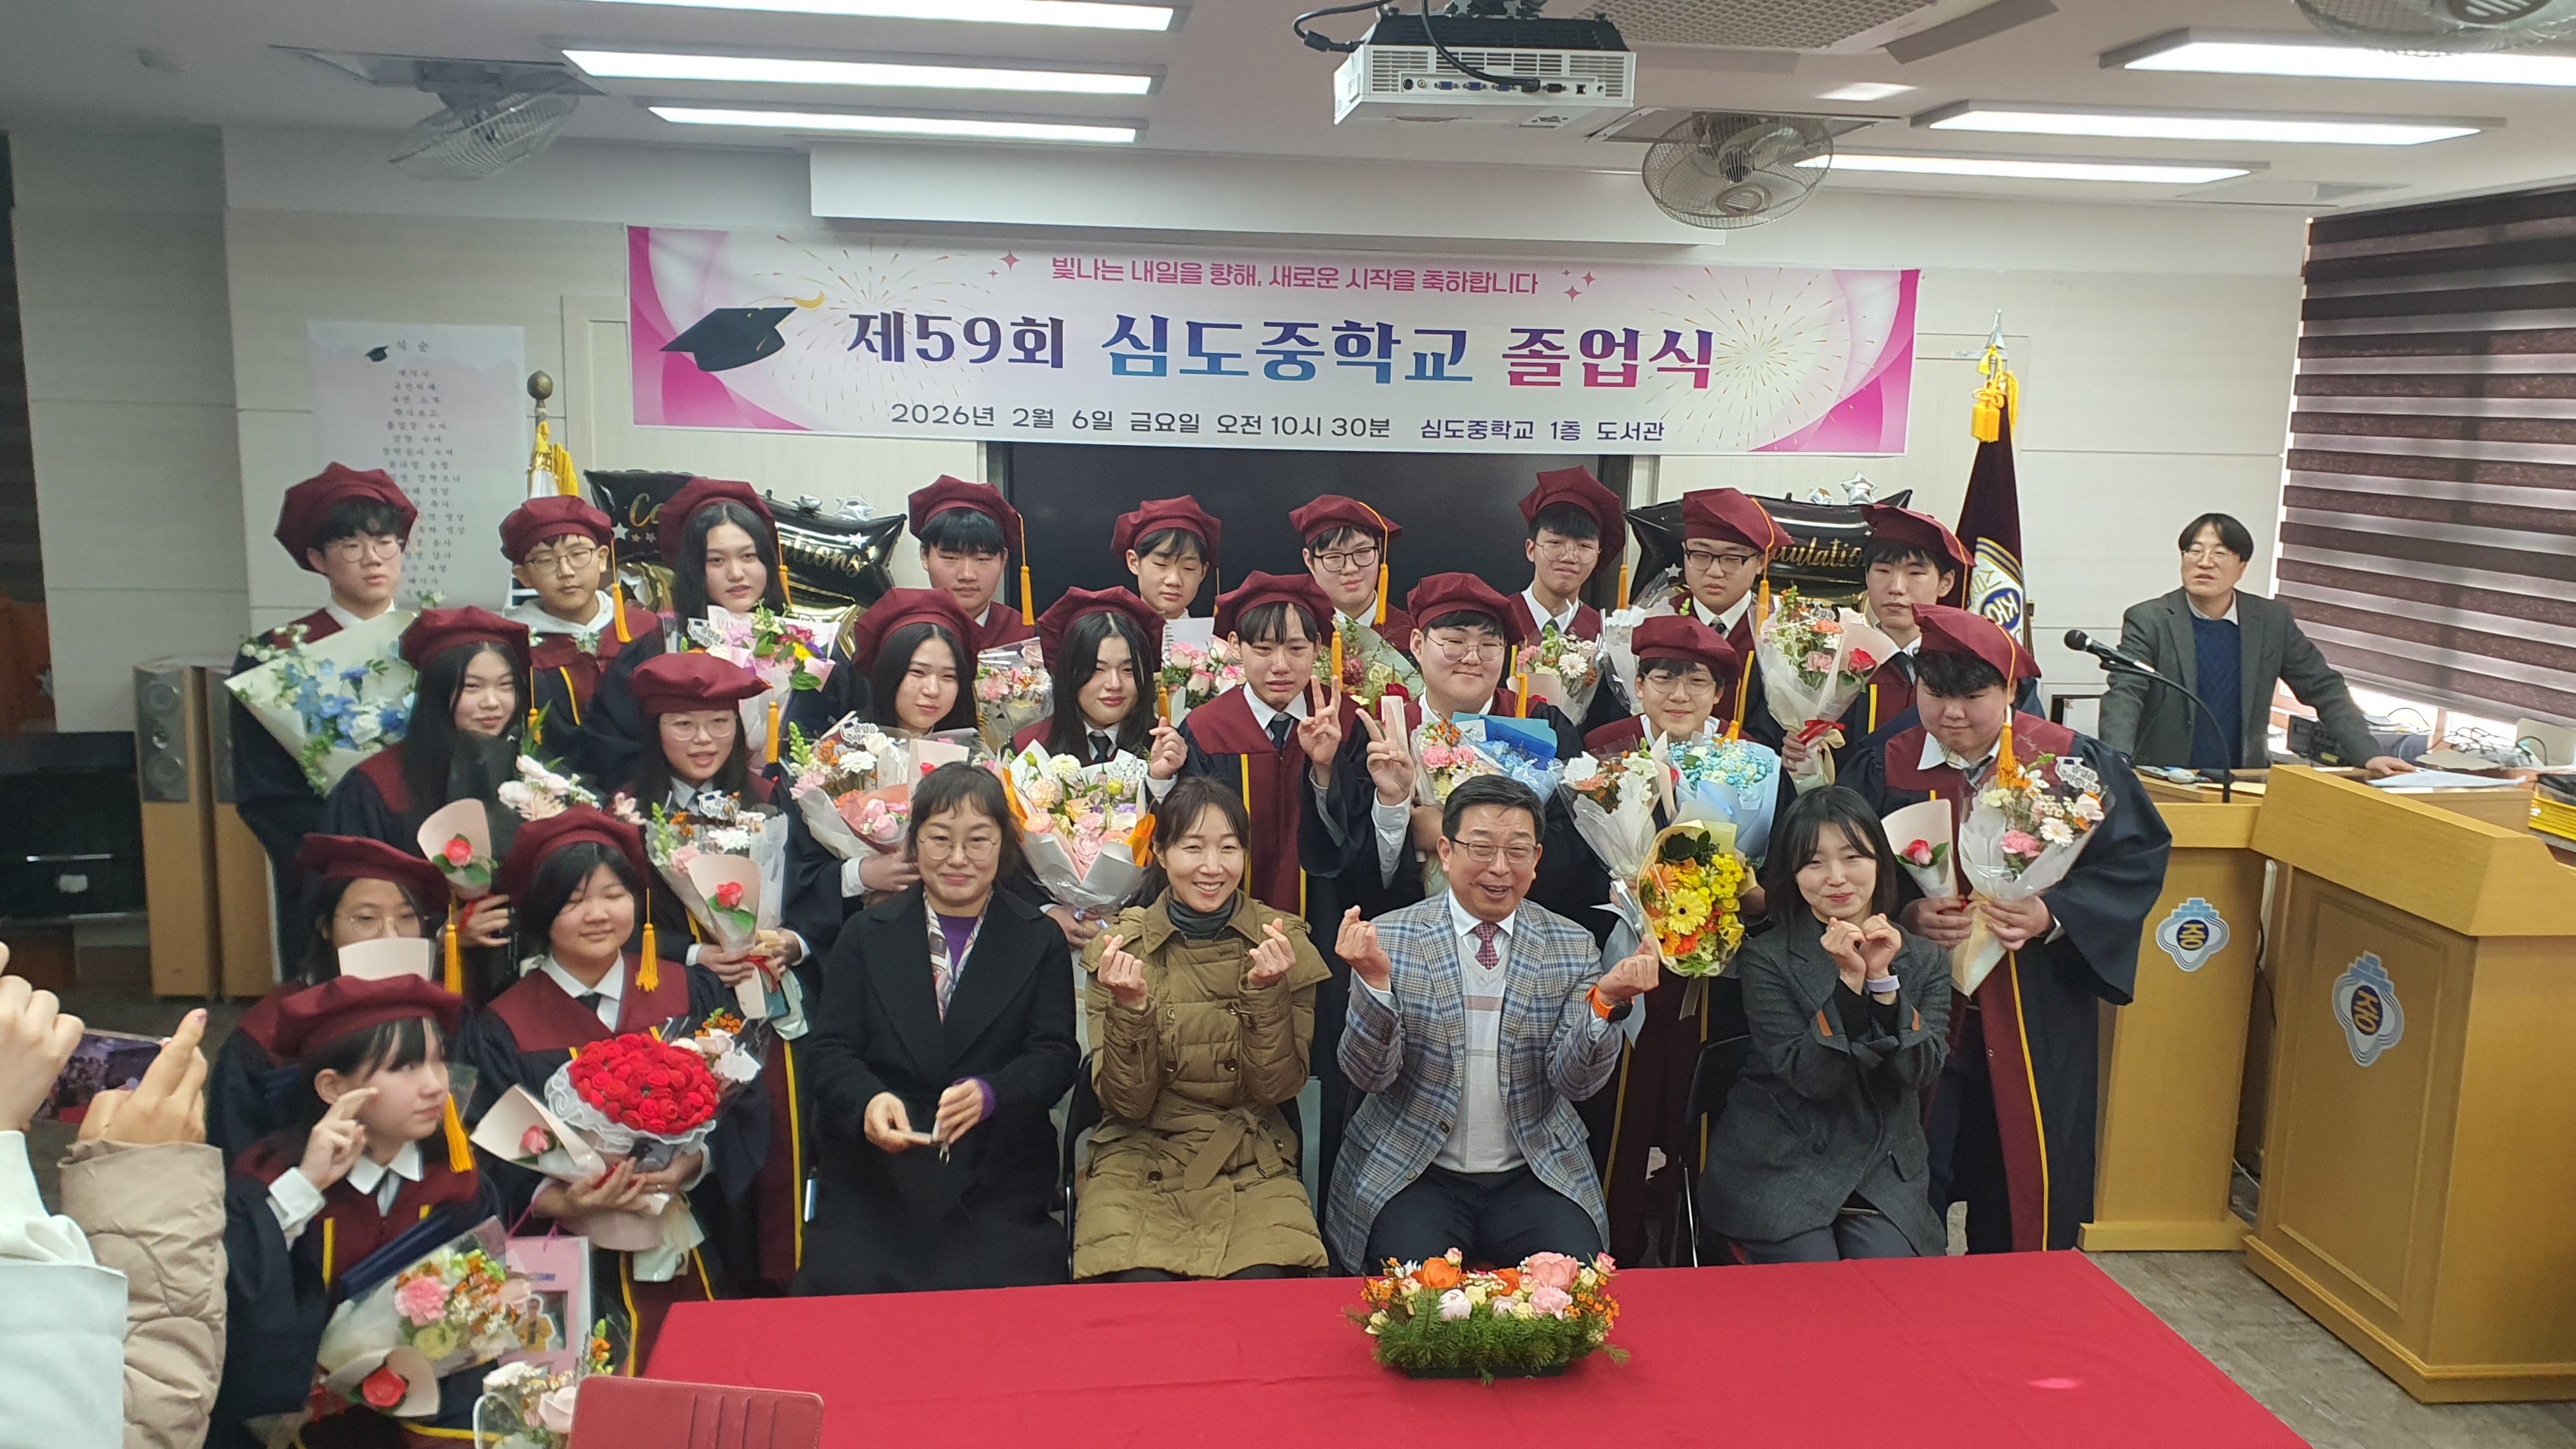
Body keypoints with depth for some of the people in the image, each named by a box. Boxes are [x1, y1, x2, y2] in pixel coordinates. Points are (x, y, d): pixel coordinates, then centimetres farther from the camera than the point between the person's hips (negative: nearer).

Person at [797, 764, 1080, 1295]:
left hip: (997, 1189, -1)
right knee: (847, 1287, -23)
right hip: (875, 1179, 1)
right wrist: (867, 1102, -20)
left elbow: (1055, 1056, 0)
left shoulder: (1040, 942, 10)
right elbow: (831, 1050, 4)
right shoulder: (867, 936, 12)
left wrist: (989, 1096, -22)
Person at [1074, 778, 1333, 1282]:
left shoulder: (1283, 941, -1)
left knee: (1260, 1283, -27)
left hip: (1252, 1169, 1)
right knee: (1141, 1286, -27)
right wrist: (1130, 1007, -23)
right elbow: (1128, 1102, -5)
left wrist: (1266, 992, -19)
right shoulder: (1122, 947, -2)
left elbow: (1277, 1088, -4)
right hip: (1140, 1163, 0)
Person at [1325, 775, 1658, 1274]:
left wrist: (1606, 1003, -23)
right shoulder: (1390, 938, -4)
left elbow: (1575, 1082, -4)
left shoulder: (1574, 947, 2)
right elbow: (1369, 1075, -9)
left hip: (1535, 1174, 2)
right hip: (1412, 1174, -2)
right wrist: (1375, 981, -27)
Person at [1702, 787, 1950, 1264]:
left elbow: (1922, 1073, -8)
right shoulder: (1767, 958, -6)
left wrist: (1882, 979, -19)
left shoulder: (1926, 961, 5)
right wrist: (1849, 980, -24)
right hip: (1780, 1170, -3)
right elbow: (1809, 1076, -14)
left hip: (1882, 1172, 3)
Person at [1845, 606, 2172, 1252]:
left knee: (2024, 1185, 8)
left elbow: (2135, 862, -4)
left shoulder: (2072, 763, -3)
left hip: (2036, 1022, 0)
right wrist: (1908, 915, -19)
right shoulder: (1884, 768, 0)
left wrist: (2053, 916, -18)